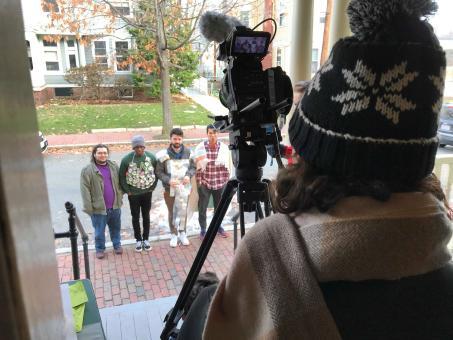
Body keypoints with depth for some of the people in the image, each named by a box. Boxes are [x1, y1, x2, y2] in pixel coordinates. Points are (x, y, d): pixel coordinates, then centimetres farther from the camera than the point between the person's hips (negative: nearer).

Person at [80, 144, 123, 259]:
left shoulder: (114, 167, 3)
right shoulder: (87, 170, -11)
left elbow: (119, 184, 10)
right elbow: (85, 190, -12)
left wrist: (120, 199, 7)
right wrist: (88, 208, -13)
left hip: (114, 206, 4)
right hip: (99, 207, -3)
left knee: (115, 228, 19)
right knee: (99, 231, 11)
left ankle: (117, 245, 38)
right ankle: (100, 249, 31)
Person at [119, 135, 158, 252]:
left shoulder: (151, 157, -9)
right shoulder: (126, 159, -15)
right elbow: (122, 176, -6)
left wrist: (153, 187, 1)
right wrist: (127, 191, -6)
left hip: (147, 192, 2)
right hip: (133, 194, -1)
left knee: (146, 216, 14)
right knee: (135, 217, 11)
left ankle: (146, 239, 28)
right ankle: (138, 239, 27)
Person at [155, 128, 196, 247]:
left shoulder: (188, 152, -4)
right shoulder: (164, 154, -12)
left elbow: (193, 167, 7)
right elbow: (158, 172, -7)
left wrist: (188, 175, -13)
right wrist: (168, 180, -21)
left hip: (184, 187, 1)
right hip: (169, 188, -1)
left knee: (183, 211, 9)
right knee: (172, 212, 13)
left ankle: (182, 233, 28)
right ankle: (174, 235, 29)